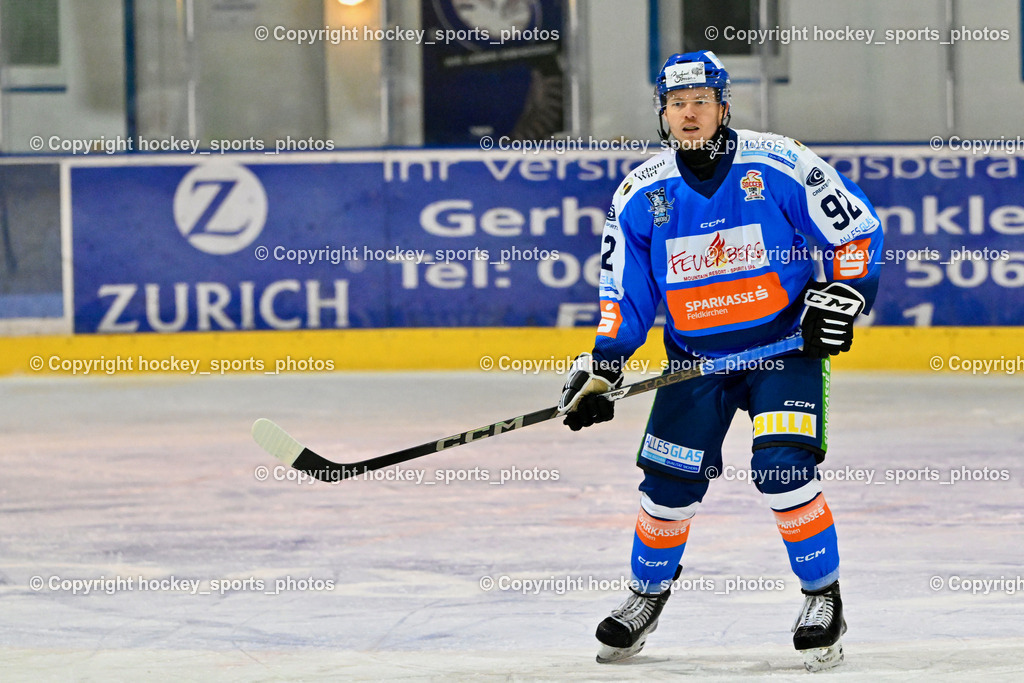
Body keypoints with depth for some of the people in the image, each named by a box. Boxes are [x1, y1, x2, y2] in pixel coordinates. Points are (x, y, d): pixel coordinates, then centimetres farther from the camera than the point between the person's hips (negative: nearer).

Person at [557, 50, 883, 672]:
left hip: (787, 342, -3)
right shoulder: (641, 195, -4)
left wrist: (841, 297, -14)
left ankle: (824, 598, -1)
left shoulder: (780, 166, -13)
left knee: (783, 468, -19)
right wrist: (602, 367, -7)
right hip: (696, 354, 3)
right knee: (671, 482, -1)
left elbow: (857, 230, -4)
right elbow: (624, 294, 3)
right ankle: (647, 595, 25)